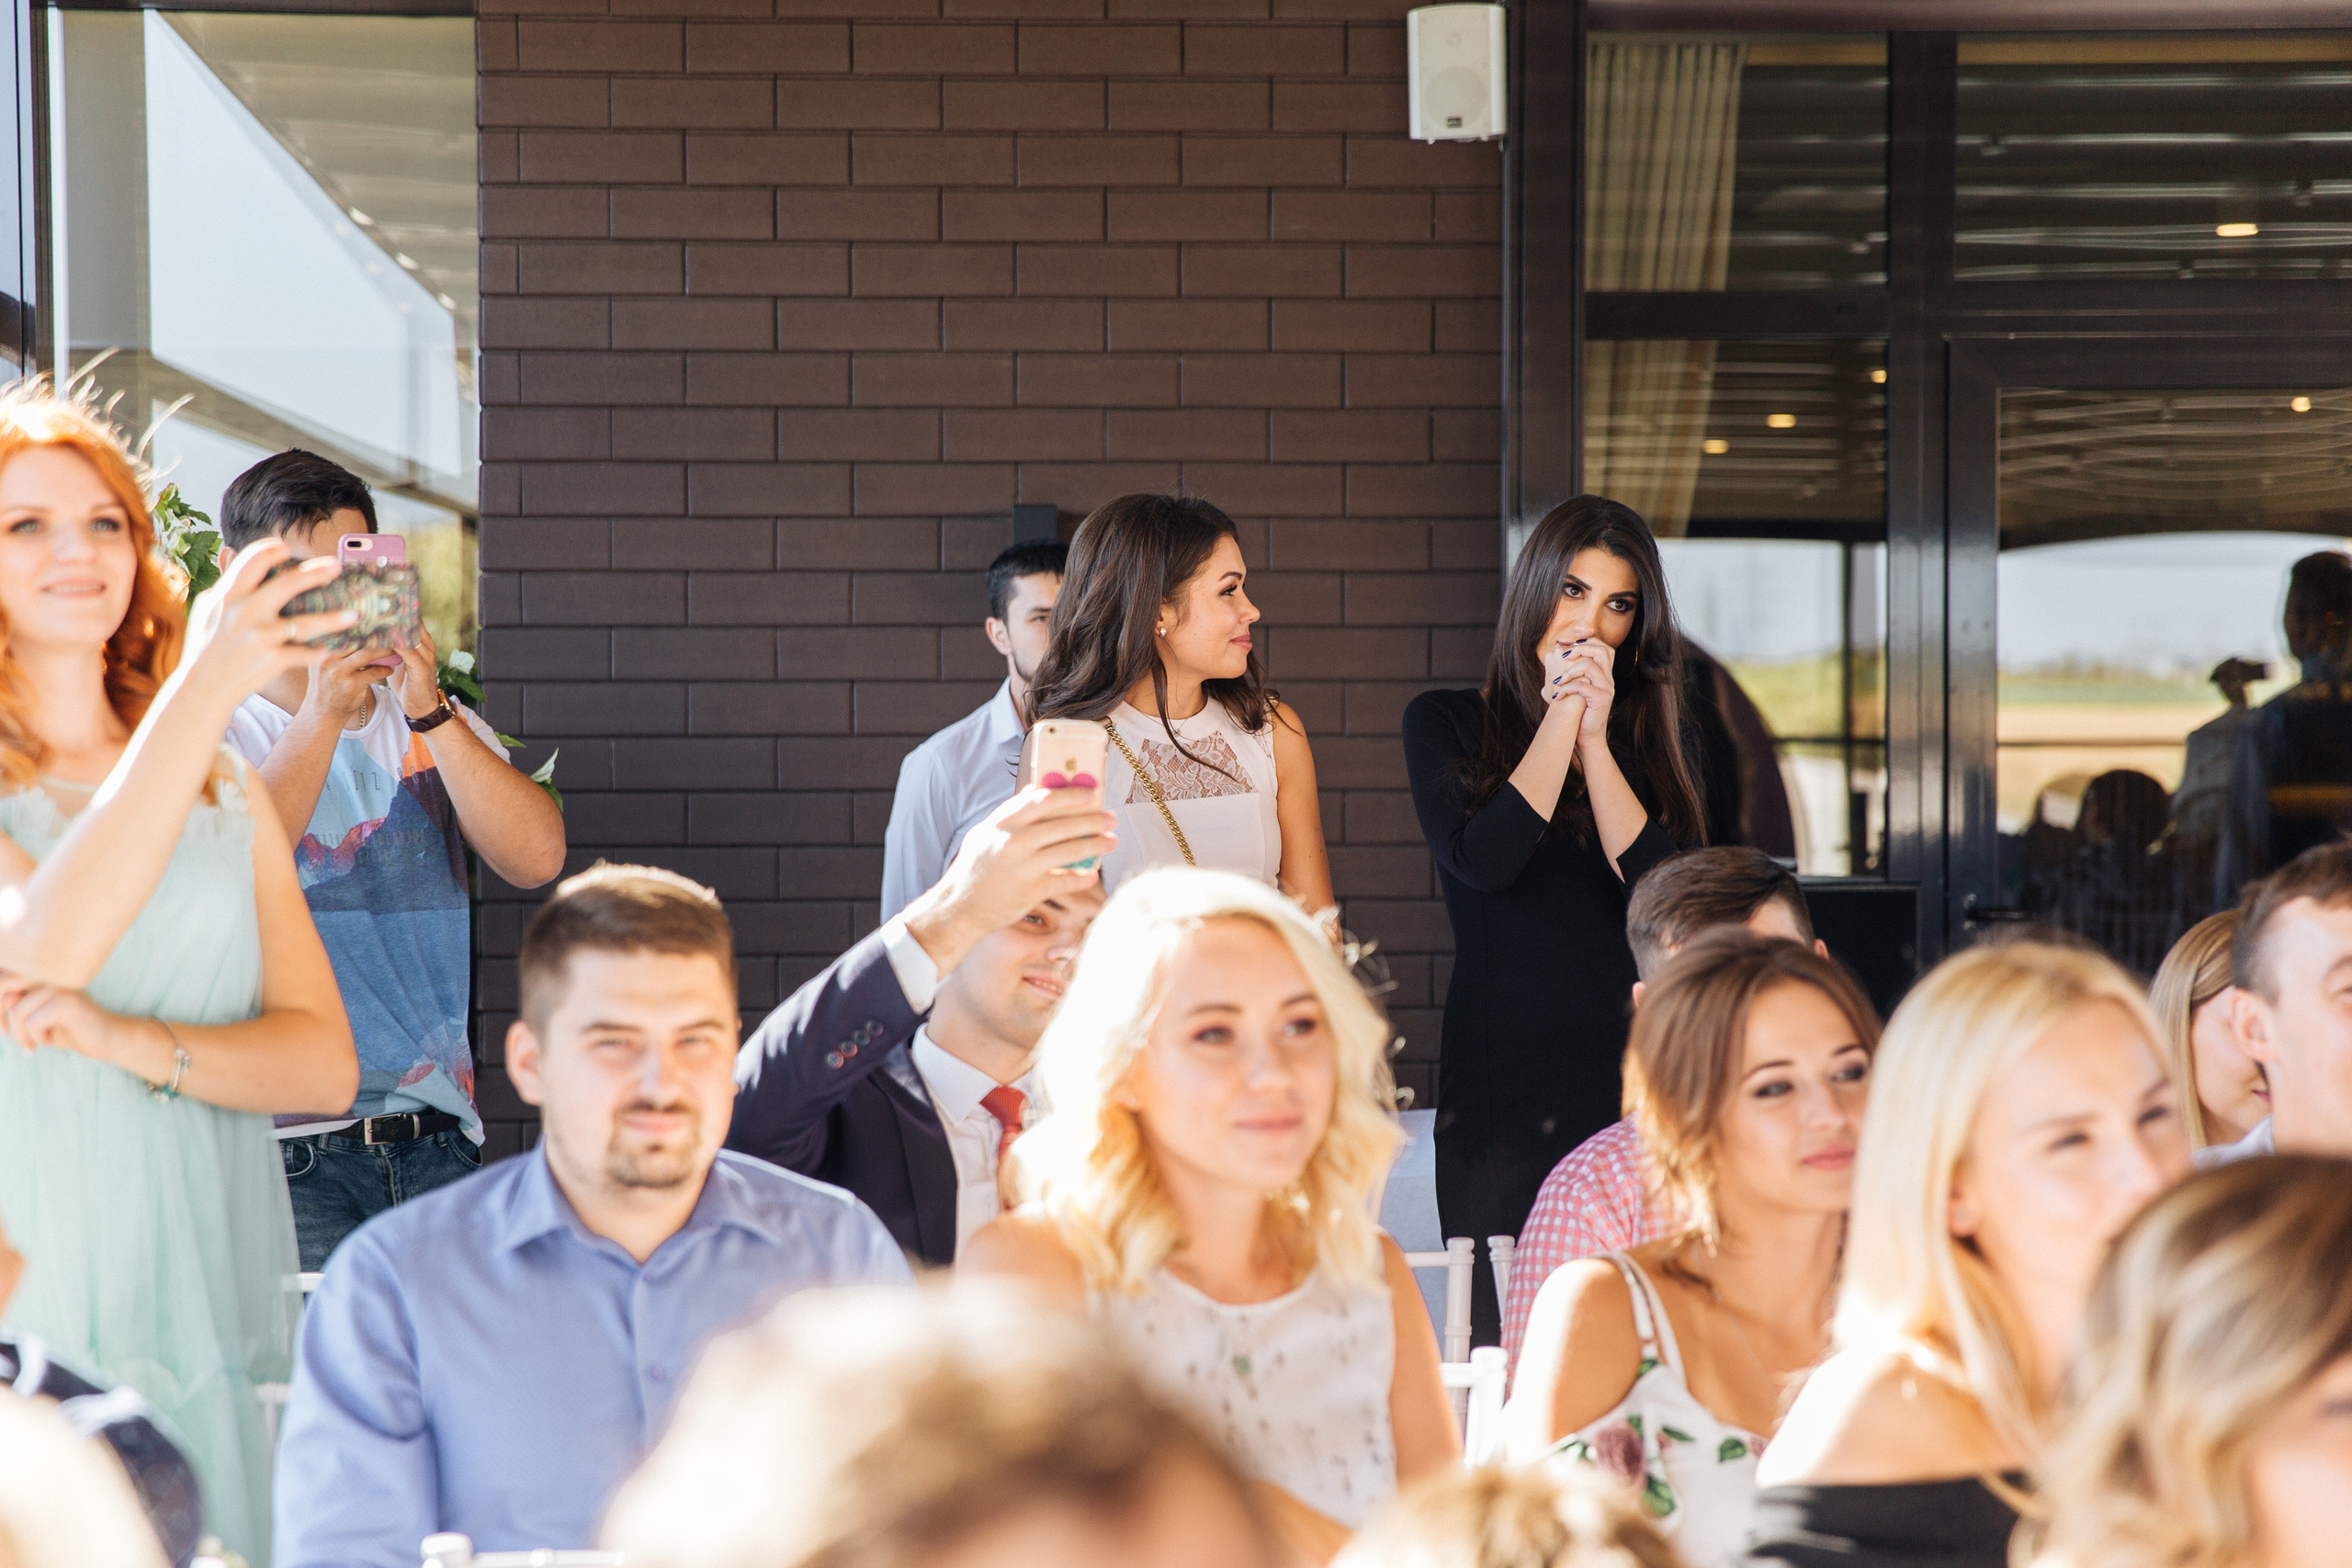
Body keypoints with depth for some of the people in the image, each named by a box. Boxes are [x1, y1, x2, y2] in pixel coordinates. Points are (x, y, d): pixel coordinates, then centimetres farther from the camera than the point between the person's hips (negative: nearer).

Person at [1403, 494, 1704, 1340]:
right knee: (1507, 1339, 0)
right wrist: (1562, 718, -4)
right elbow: (1481, 861, -10)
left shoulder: (1643, 743, 14)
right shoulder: (1447, 723, 9)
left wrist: (1595, 741, -5)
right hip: (1501, 1077, -1)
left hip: (1630, 1074, 1)